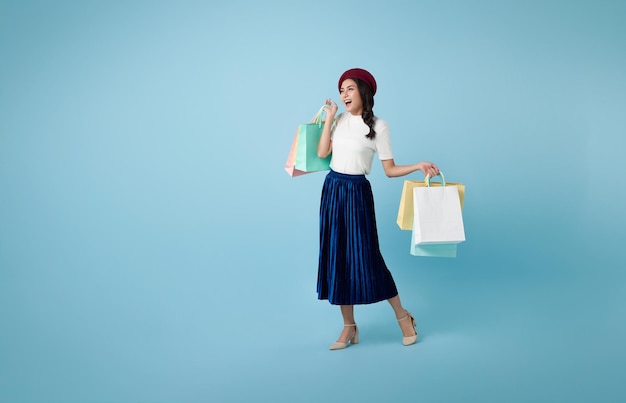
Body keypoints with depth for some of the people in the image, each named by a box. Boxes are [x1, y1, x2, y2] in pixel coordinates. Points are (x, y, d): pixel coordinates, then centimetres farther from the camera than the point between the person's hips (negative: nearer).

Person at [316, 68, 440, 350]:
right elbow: (322, 153, -4)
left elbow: (390, 170, -4)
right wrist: (329, 117, -2)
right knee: (336, 257, 5)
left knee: (366, 257, -5)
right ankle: (349, 327, 16)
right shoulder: (339, 120, 7)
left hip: (357, 193, -5)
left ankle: (402, 316, 15)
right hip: (332, 190, 5)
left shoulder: (377, 126, -6)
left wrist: (419, 166, -18)